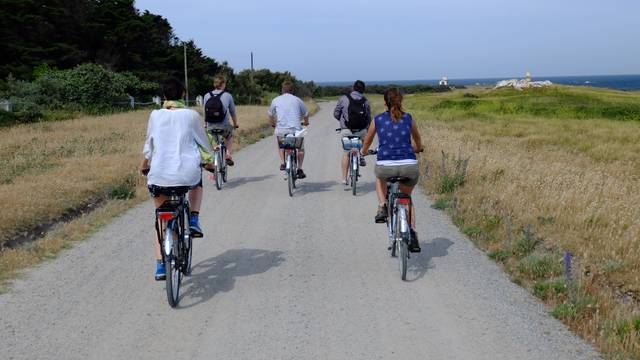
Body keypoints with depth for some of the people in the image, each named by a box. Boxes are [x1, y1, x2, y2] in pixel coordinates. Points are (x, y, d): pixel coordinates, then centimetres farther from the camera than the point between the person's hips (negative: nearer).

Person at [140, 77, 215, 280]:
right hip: (187, 172, -1)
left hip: (159, 175, 1)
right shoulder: (191, 115, 2)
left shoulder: (155, 115, 6)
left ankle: (160, 266, 9)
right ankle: (193, 221, 16)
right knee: (197, 183, 37)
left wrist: (145, 164, 35)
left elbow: (149, 144, 15)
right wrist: (211, 157, 34)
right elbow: (203, 142, 14)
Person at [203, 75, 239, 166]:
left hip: (210, 127, 1)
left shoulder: (207, 96, 1)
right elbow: (233, 112, 7)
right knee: (229, 137, 31)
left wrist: (205, 124, 25)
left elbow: (205, 112, 10)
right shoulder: (228, 96, -3)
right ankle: (228, 155, 16)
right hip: (224, 126, -1)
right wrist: (235, 124, 22)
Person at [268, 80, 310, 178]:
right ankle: (300, 169, 15)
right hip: (296, 129, -1)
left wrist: (273, 123, 43)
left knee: (281, 145, 31)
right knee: (300, 148, 23)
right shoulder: (297, 100, 10)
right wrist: (306, 122, 41)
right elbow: (306, 114, 20)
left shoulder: (276, 100, 11)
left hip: (280, 129, 1)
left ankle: (282, 163, 14)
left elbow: (270, 114, 23)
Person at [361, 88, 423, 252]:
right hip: (409, 167, 1)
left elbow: (366, 144, 26)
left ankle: (382, 207, 15)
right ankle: (412, 233, 14)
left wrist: (363, 152, 49)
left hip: (386, 167, -1)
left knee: (379, 177, 37)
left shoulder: (377, 120, 11)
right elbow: (418, 143, 31)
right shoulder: (408, 118, 14)